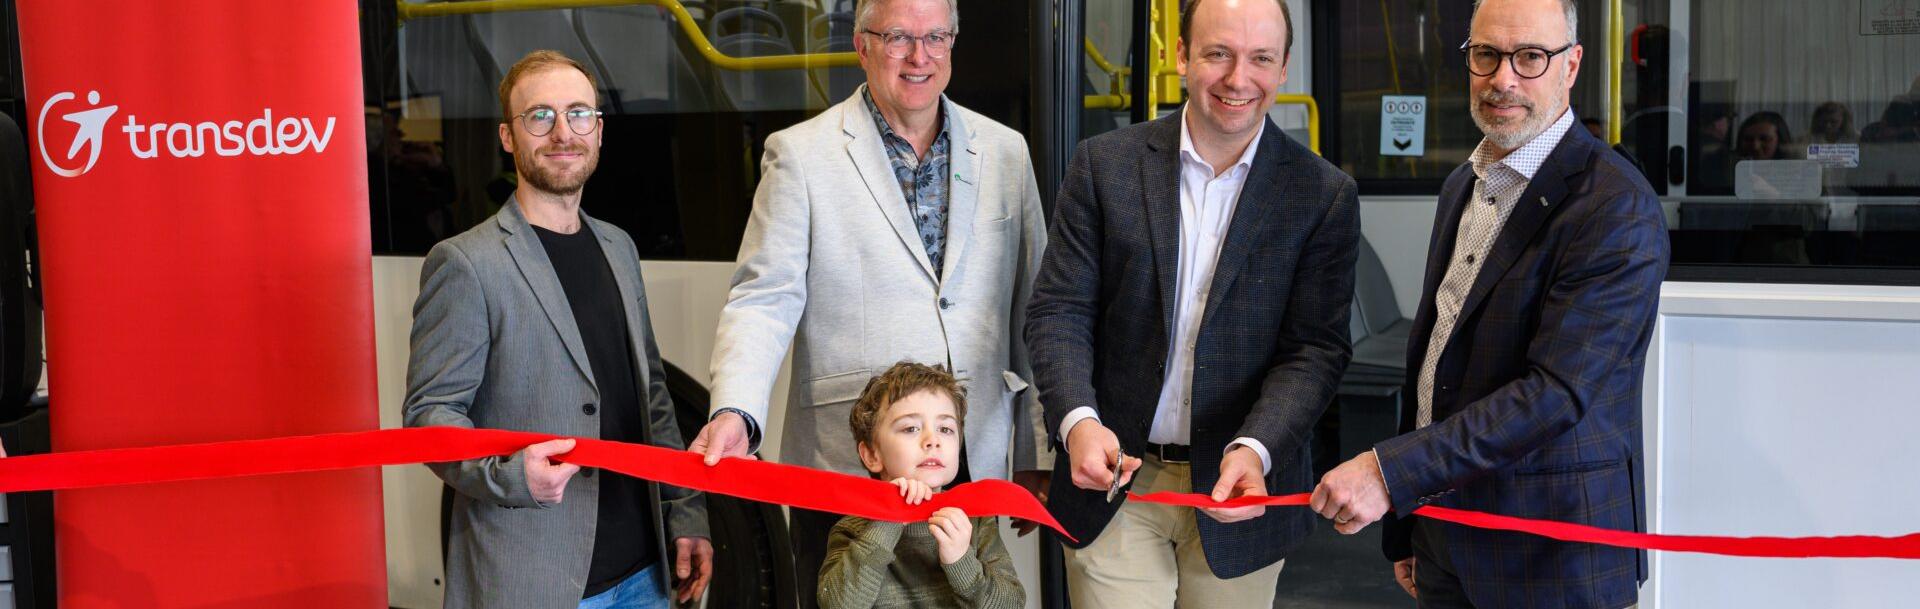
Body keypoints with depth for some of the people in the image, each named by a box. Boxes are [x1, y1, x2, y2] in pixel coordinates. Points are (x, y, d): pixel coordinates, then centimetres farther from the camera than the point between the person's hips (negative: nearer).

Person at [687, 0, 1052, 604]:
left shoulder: (1005, 152, 8)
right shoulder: (800, 154, -1)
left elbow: (1031, 312, 11)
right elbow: (764, 300, -6)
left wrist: (1035, 457, 11)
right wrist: (734, 413, -23)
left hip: (978, 462, 3)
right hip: (847, 466, -2)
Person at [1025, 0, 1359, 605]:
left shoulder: (1324, 194, -3)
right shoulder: (1104, 164, -1)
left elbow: (1316, 347, -7)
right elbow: (1058, 311, -3)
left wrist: (1255, 449, -23)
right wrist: (1077, 419, -20)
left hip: (1239, 488, 0)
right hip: (1114, 480, 0)